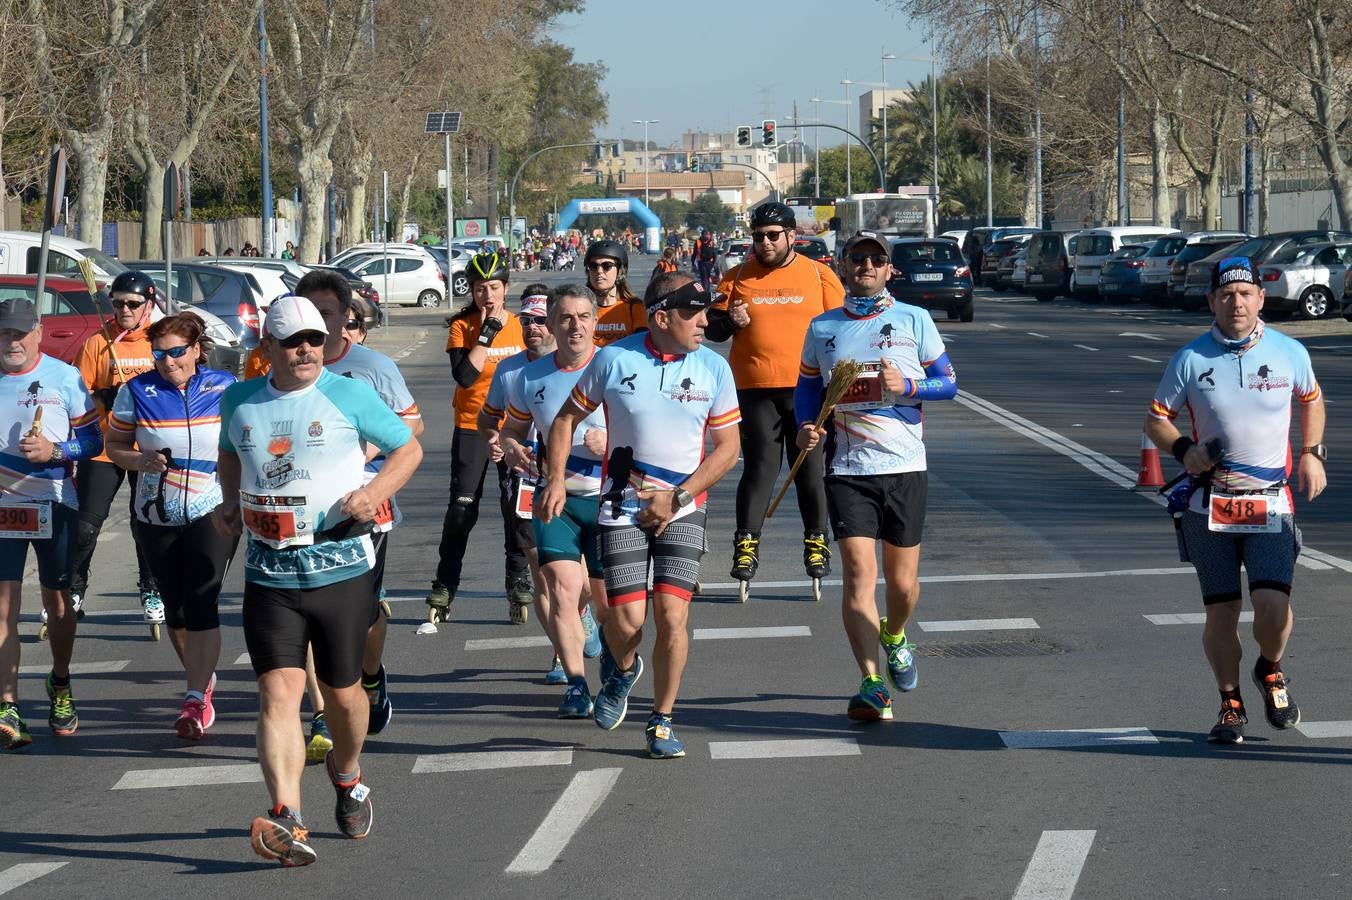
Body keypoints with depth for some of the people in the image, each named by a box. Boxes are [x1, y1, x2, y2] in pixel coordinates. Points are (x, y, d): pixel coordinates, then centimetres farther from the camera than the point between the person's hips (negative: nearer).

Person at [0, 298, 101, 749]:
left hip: (53, 505, -1)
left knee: (56, 599, 11)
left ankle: (60, 686, 34)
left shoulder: (65, 377, -3)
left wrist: (54, 450, -17)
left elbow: (93, 439, 0)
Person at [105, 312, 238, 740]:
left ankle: (196, 700, -15)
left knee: (201, 603, -15)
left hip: (213, 512, -3)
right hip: (157, 515, 3)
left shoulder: (225, 389, -2)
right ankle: (204, 679, 33)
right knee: (174, 606, 11)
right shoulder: (137, 392, -1)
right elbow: (114, 444, 6)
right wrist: (141, 460, -14)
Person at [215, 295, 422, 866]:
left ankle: (347, 777, 43)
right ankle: (287, 822, -24)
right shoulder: (239, 401, 8)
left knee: (342, 692, 11)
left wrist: (375, 490, -12)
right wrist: (230, 500, 10)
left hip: (341, 567, -1)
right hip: (270, 574, 1)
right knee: (278, 692, -13)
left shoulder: (350, 396, -2)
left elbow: (408, 448, 6)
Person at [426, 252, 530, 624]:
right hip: (472, 427, -2)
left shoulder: (519, 324, 3)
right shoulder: (462, 326, -6)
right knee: (462, 508, -3)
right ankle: (443, 590, 6)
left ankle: (519, 585, 11)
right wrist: (488, 331, -20)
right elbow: (464, 375, -21)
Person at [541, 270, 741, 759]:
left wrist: (677, 498, -8)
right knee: (626, 621, -8)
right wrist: (556, 479, -5)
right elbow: (567, 418, 7)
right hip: (621, 508, -1)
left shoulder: (714, 368, -3)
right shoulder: (614, 359, -6)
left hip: (681, 511, 1)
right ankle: (624, 670, 30)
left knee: (671, 615, -11)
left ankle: (662, 720, 9)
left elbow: (727, 447, 2)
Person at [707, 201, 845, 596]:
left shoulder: (819, 275, 6)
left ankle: (816, 542, 14)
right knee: (759, 466, -2)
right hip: (755, 389, 0)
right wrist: (729, 321, -12)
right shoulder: (737, 278, 8)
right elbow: (711, 328, 11)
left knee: (811, 467, 4)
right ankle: (746, 544, 2)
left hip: (808, 388, 0)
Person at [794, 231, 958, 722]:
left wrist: (907, 386, -13)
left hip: (905, 467, 0)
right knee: (859, 574, -13)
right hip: (848, 470, 0)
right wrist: (806, 426, -3)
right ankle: (871, 684, -14)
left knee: (903, 582, 6)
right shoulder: (823, 328, 8)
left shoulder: (914, 320, 5)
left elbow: (948, 383, 6)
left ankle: (894, 636, 40)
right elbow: (807, 386, 17)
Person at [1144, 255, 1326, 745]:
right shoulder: (1190, 359, -2)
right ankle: (1231, 704, 23)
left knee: (1273, 604, -15)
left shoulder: (1290, 352, 1)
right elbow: (1155, 419, 7)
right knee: (1220, 613, 2)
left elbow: (1312, 400, 21)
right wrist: (1183, 450, -12)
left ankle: (1271, 672, 17)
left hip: (1271, 503, 0)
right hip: (1209, 505, 0)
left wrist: (1312, 453, 7)